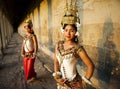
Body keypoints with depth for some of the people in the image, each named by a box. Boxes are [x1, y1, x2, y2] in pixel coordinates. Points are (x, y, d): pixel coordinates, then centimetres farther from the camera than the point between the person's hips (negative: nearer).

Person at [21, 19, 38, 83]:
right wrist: (22, 53, 4)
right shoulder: (25, 36, 6)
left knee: (30, 67, 2)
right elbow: (23, 45, 10)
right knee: (25, 67, 14)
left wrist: (34, 54, -17)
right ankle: (32, 76, 37)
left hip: (31, 54, -7)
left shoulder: (33, 36, -15)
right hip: (25, 54, 7)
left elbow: (36, 46, -16)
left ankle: (31, 77, 30)